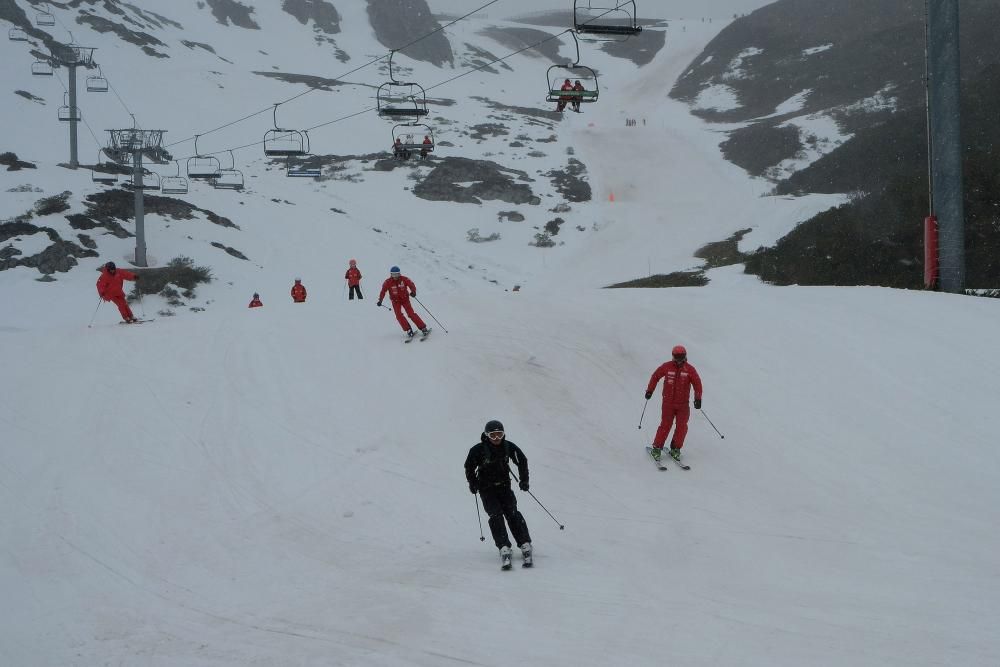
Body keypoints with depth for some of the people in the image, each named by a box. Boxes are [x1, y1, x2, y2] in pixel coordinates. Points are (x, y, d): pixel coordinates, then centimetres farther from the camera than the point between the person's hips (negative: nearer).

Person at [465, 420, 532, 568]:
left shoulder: (509, 447, -7)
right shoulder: (478, 450, -15)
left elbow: (522, 461, 9)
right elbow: (469, 467, 0)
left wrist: (524, 480, 6)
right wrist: (473, 483, -8)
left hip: (504, 486, 2)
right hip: (487, 489, -2)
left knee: (512, 514, -13)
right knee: (495, 515, -18)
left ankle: (525, 544, -11)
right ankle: (504, 548, -23)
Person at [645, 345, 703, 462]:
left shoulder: (690, 369, -2)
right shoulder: (667, 367, -2)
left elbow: (697, 383, -1)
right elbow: (655, 376, 10)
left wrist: (698, 399, -10)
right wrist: (649, 390, 12)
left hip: (683, 404, 1)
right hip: (668, 403, -1)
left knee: (682, 426, -3)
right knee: (665, 425, -5)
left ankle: (675, 449, 11)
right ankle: (657, 448, 6)